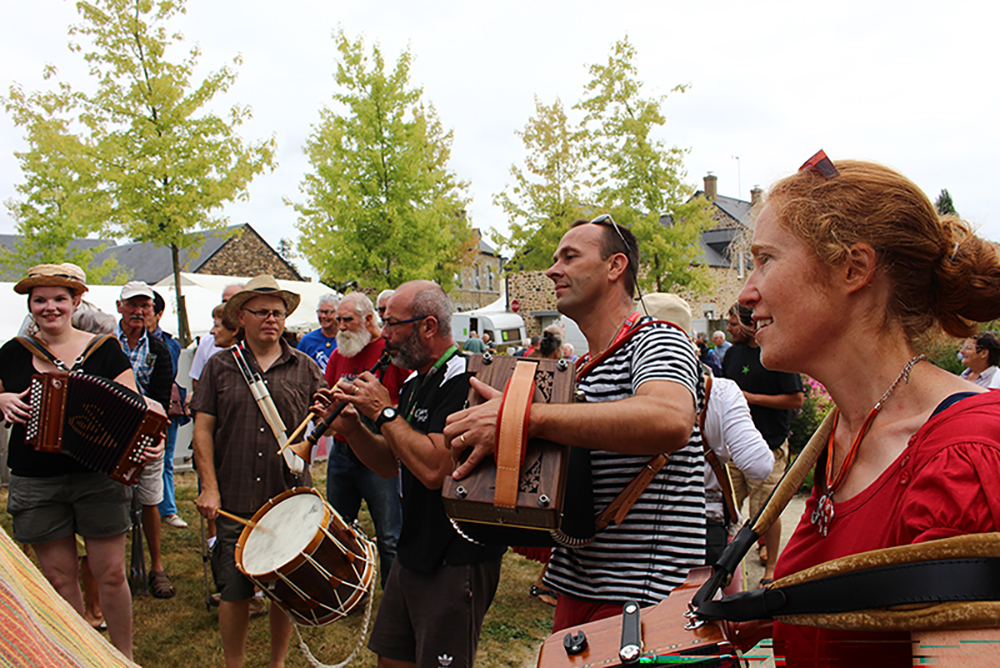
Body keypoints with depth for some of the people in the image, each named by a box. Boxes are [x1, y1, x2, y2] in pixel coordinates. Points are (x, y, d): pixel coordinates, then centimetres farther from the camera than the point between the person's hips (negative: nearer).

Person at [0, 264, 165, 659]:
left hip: (98, 478, -2)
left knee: (111, 574, 3)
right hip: (35, 485, 2)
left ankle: (124, 657, 20)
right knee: (59, 578, 9)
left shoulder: (104, 350, -1)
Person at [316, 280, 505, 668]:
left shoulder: (463, 381, -20)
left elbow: (433, 468, -30)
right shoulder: (414, 383, 12)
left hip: (456, 560, -9)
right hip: (412, 554, 10)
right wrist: (351, 429, -1)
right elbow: (390, 465, 17)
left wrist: (383, 412, -18)